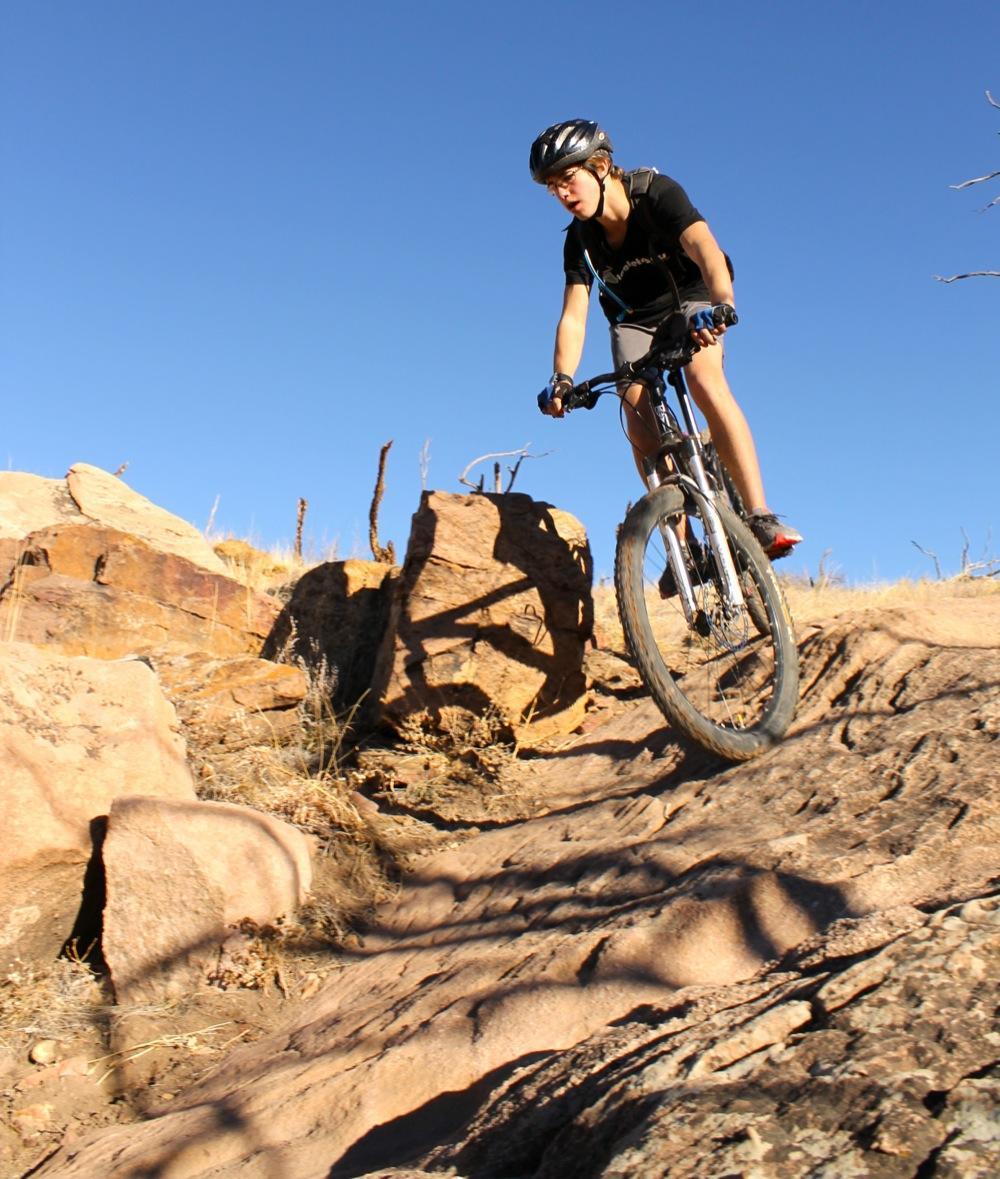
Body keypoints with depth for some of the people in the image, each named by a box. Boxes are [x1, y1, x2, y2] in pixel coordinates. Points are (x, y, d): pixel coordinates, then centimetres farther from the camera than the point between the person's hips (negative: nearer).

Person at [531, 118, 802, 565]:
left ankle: (760, 517, -34)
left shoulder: (658, 194, -26)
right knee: (638, 415, -17)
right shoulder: (580, 238, -14)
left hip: (690, 301, -4)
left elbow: (706, 249, -42)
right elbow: (573, 316, -19)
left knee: (706, 382, -31)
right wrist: (561, 381, -36)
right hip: (635, 320, 4)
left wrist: (722, 305, -62)